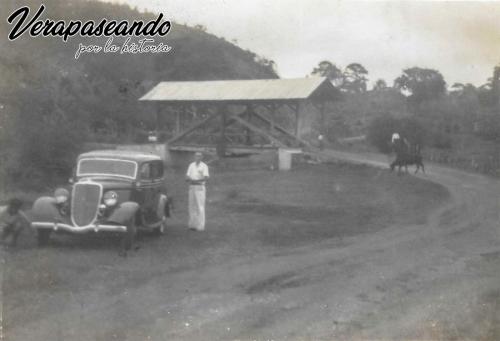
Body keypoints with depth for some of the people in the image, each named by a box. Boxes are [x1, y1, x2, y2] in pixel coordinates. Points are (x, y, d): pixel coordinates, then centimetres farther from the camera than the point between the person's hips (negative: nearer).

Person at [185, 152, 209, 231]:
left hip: (200, 188, -6)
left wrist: (196, 180, -23)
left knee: (200, 207, -6)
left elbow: (206, 178, -16)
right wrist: (189, 179, -14)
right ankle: (192, 224, 13)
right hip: (191, 187, 6)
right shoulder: (191, 165, 12)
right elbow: (187, 177, 10)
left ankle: (200, 226, -5)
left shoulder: (204, 166, -5)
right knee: (192, 206, 7)